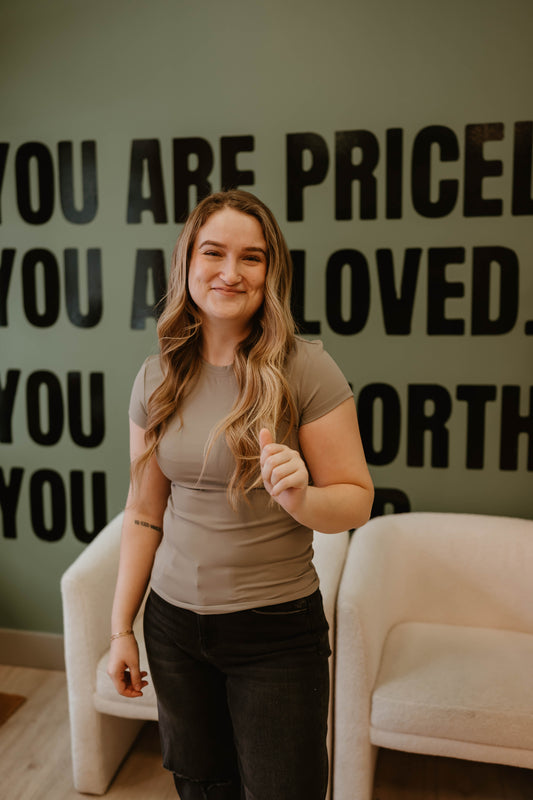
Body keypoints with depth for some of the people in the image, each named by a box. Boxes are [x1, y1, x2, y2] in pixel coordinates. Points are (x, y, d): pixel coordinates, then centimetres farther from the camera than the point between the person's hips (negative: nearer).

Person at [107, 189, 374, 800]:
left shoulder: (306, 370, -13)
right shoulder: (157, 378, -1)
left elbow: (357, 499, -9)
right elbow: (144, 511, 5)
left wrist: (300, 498, -31)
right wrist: (121, 626, 7)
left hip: (277, 630, -3)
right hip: (174, 621, 4)